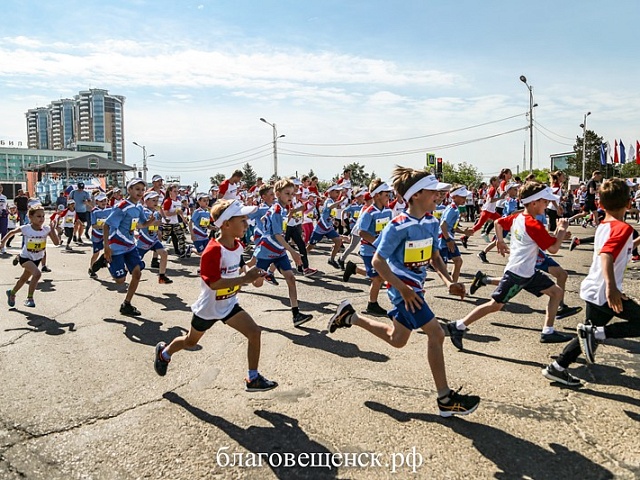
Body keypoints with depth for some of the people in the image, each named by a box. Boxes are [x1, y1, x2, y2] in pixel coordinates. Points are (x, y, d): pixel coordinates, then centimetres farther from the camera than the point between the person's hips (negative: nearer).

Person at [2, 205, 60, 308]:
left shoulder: (46, 229, -14)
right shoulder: (26, 228, -18)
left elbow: (56, 242, -21)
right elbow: (12, 232, 1)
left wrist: (52, 229, -28)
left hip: (37, 258, 4)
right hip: (25, 257, -4)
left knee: (24, 279, 23)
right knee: (37, 274, -29)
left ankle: (12, 293, 52)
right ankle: (29, 298, -15)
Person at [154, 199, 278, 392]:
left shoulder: (238, 246, -5)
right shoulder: (213, 251, -30)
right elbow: (213, 283, -37)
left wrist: (249, 277, -3)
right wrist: (244, 278, -40)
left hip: (229, 304, 6)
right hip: (208, 307, -5)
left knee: (254, 332, -10)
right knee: (191, 341, 19)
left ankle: (253, 379, 1)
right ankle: (164, 352, 51)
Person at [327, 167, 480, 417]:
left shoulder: (432, 222, 3)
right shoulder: (399, 226, -21)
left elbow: (435, 255, 14)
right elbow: (378, 260, -18)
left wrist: (449, 281, -1)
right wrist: (403, 289, -23)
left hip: (416, 285, 9)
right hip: (403, 288, -9)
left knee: (397, 340, 20)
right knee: (436, 333, -12)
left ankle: (349, 316, 35)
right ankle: (445, 399, 1)